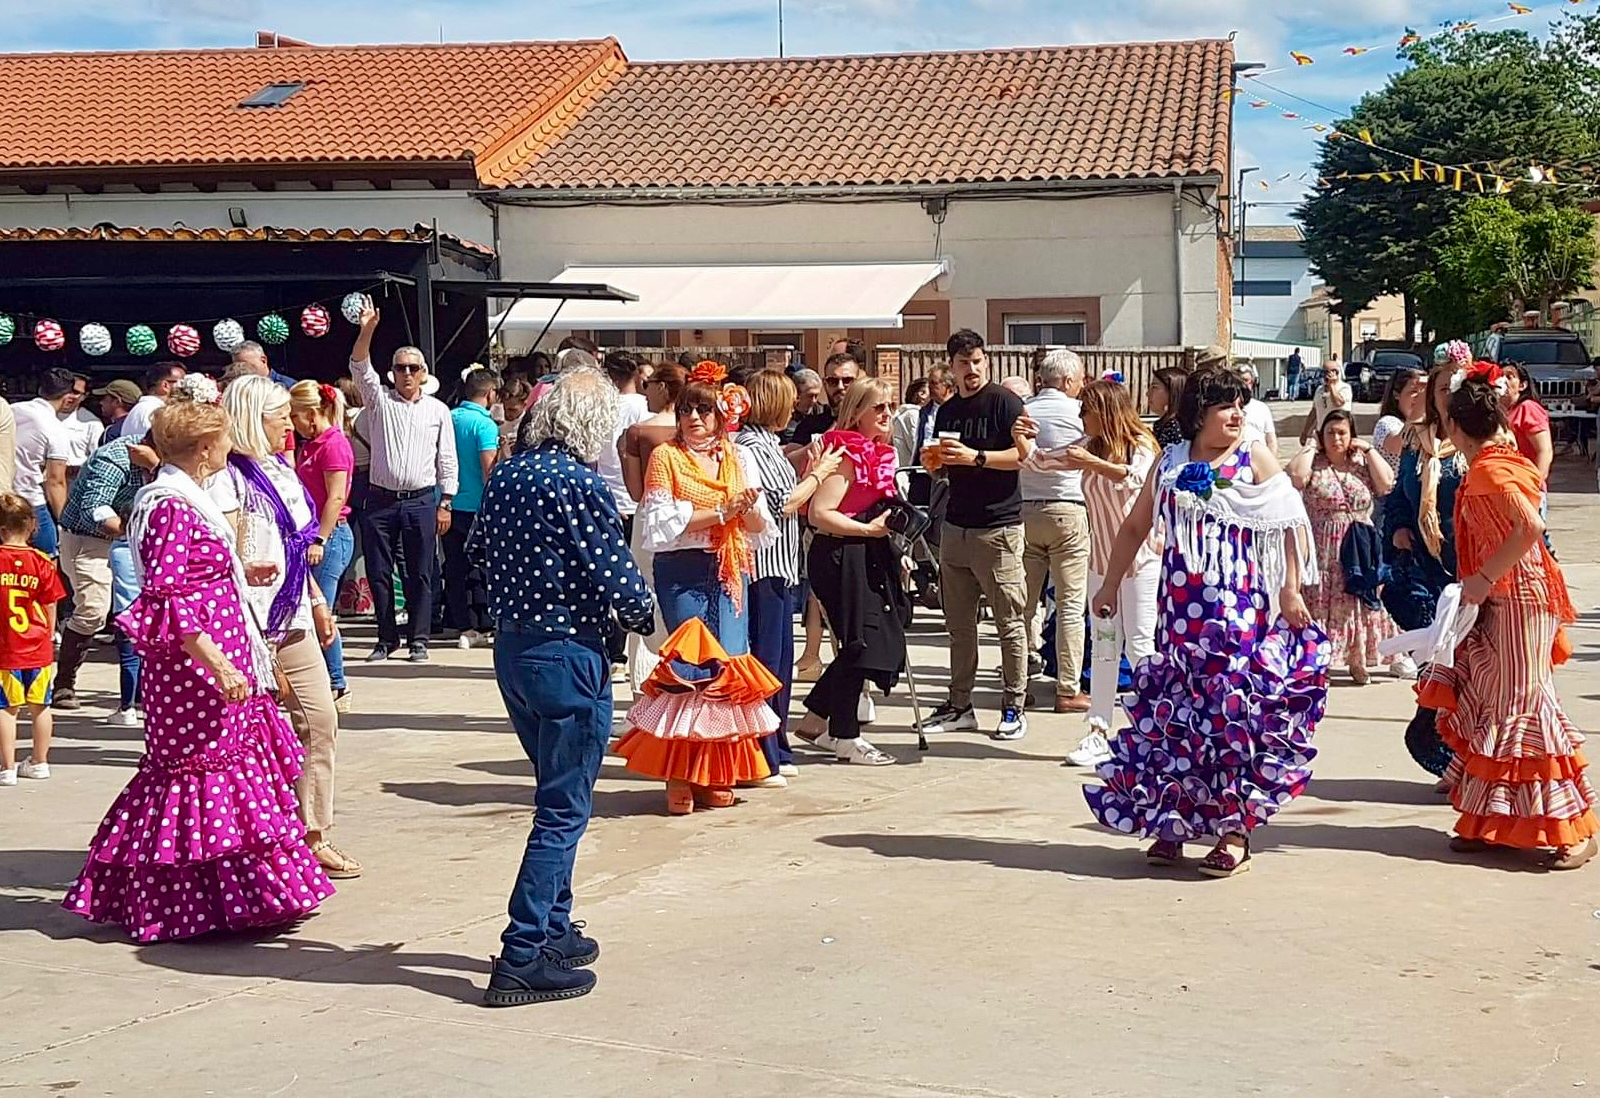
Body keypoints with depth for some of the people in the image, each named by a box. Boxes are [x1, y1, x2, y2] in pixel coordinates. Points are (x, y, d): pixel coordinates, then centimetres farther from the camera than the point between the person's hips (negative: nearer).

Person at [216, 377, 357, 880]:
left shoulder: (282, 470, 16)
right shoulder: (228, 477, -10)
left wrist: (318, 602, 24)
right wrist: (244, 570, -38)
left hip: (293, 618, 9)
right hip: (251, 620, -9)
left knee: (320, 720, 8)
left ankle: (314, 837, 17)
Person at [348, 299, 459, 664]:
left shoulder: (438, 411, 7)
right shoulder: (379, 399, 7)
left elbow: (447, 460, 7)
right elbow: (359, 366, -9)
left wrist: (445, 504, 1)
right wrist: (367, 330, -24)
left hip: (422, 501, -1)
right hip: (381, 499, 1)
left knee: (420, 575, 1)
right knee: (379, 572, 4)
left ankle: (418, 640, 9)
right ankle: (387, 639, 14)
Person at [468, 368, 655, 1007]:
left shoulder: (505, 476, 6)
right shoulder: (582, 485, -17)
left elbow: (478, 551, 16)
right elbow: (617, 578, -17)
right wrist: (643, 618, 2)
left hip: (510, 645, 8)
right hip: (568, 655, -8)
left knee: (558, 796, 22)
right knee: (565, 810, -1)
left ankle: (554, 928, 31)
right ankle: (522, 959, -2)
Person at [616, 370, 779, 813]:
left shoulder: (738, 460, 14)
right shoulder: (665, 456, 2)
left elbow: (759, 528, 11)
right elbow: (664, 523, -9)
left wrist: (749, 508, -11)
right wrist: (721, 513, -13)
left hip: (729, 573, 4)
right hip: (682, 572, -4)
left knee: (730, 664, -1)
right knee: (694, 665, -11)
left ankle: (716, 774, 10)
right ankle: (679, 775, -1)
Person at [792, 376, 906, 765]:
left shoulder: (877, 452, 14)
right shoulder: (847, 455, -16)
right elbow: (819, 513, -23)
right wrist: (870, 529, -23)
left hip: (868, 557, 10)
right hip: (842, 556, -10)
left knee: (869, 642, 12)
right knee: (861, 642, -4)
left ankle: (816, 719, 23)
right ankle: (846, 737, 8)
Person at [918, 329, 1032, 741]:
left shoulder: (1004, 402, -5)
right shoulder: (947, 411, 16)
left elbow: (1022, 455, -13)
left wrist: (975, 457, -22)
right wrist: (934, 459, 2)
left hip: (998, 526, -7)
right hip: (956, 525, 7)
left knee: (1010, 621, -3)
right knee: (959, 622, 9)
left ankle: (1014, 707, 3)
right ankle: (960, 705, 16)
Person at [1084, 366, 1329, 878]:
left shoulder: (1255, 458, 3)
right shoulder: (1170, 462, 12)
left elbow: (1292, 523, -2)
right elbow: (1135, 527, 21)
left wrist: (1291, 591, -9)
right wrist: (1110, 584, 19)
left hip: (1240, 608, -3)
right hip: (1181, 607, 3)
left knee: (1234, 710, -6)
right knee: (1175, 711, 4)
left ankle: (1234, 830, 1)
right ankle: (1170, 820, 15)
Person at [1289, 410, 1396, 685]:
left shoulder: (1362, 462, 9)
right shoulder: (1313, 462, 1)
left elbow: (1386, 484, -5)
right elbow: (1295, 476, -20)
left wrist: (1368, 450, -3)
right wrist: (1311, 447, -8)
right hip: (1322, 550, -3)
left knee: (1358, 601, 6)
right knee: (1320, 602, -4)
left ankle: (1358, 660, 18)